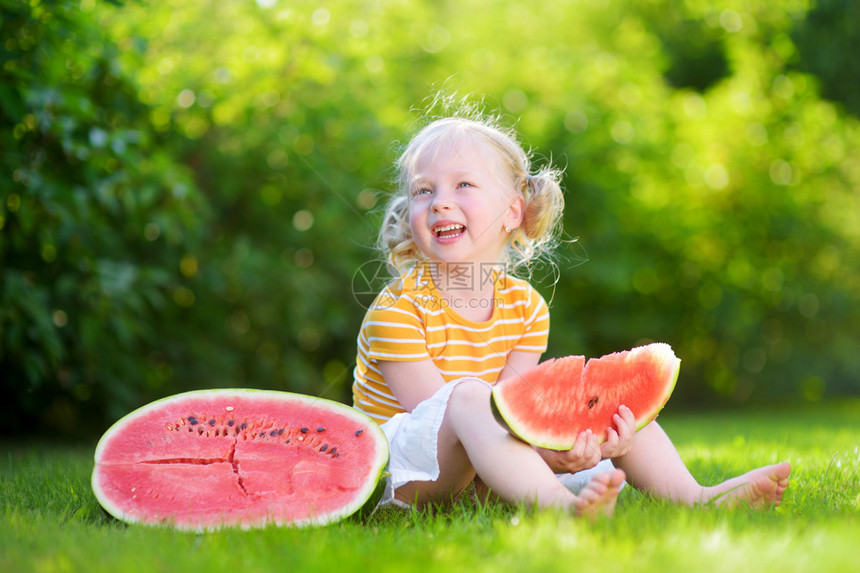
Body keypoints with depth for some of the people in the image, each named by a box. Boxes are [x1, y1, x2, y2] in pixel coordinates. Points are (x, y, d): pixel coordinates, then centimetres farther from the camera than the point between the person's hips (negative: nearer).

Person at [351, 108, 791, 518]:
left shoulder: (526, 306, 1)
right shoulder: (396, 311, -16)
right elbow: (440, 412, -24)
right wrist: (539, 450, -37)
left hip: (486, 464, 6)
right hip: (403, 467, -6)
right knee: (468, 394, -36)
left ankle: (690, 495, -19)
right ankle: (561, 505, -57)